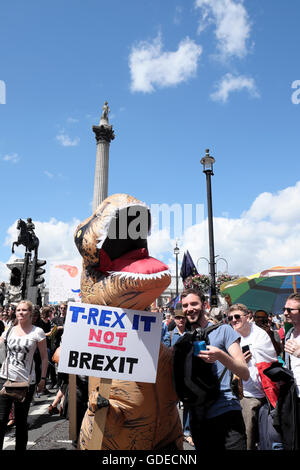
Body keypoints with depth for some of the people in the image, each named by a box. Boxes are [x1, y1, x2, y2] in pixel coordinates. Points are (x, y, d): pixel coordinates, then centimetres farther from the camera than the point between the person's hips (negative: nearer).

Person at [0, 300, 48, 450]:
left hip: (26, 381, -2)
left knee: (21, 421, 10)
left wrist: (43, 378, -2)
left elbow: (44, 357, 0)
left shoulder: (37, 332, -5)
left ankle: (20, 448, 26)